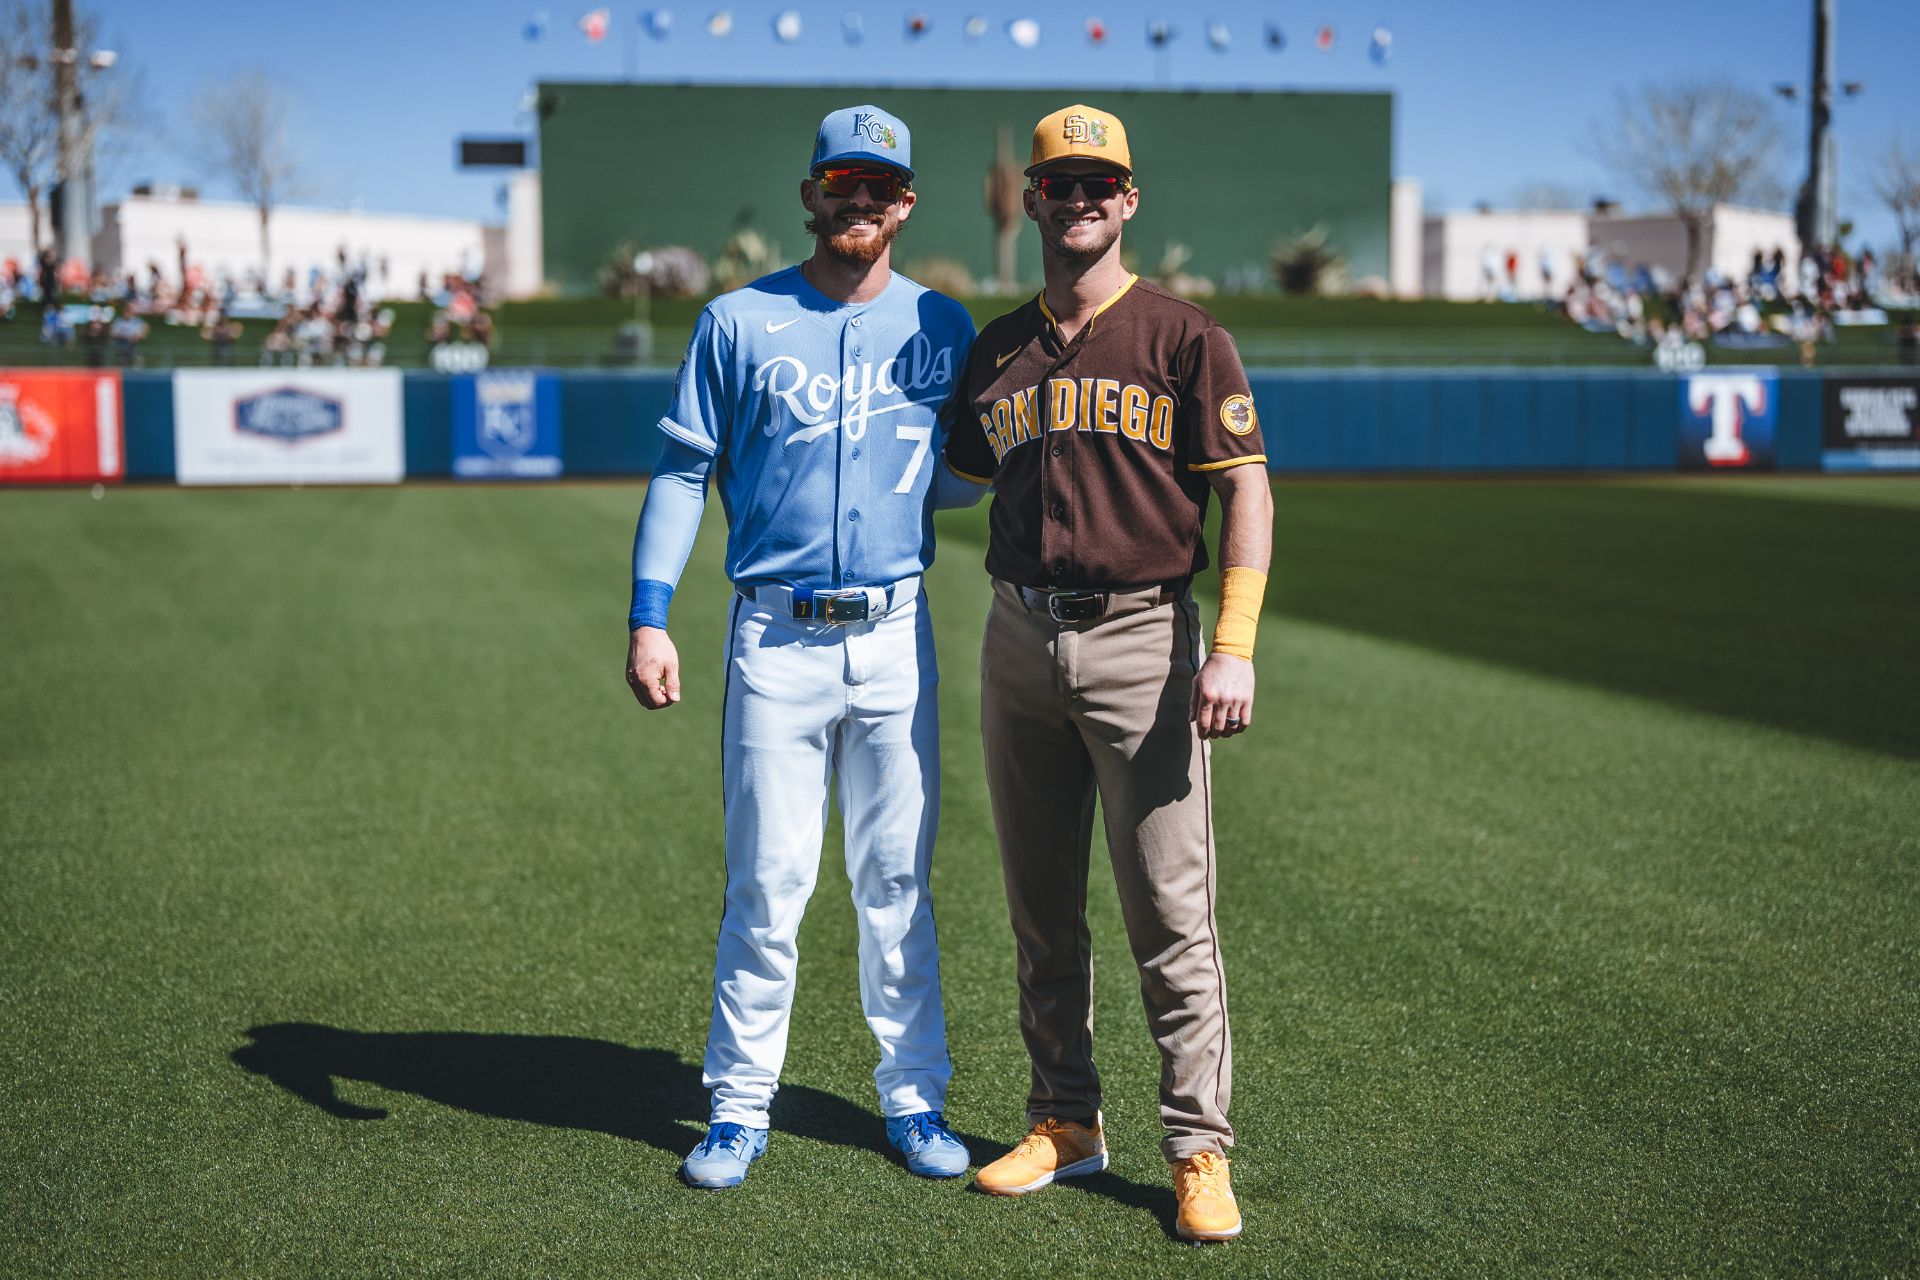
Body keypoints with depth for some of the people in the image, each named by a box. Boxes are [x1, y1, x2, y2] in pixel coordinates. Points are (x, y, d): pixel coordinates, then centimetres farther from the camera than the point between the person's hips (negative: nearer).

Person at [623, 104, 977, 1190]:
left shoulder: (942, 326, 9)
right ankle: (740, 1109, 11)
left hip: (897, 633, 2)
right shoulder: (740, 322, 3)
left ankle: (916, 1098, 18)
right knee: (767, 881, 0)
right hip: (776, 639, -2)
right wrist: (650, 621, -7)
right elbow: (683, 474, 2)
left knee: (900, 880, 7)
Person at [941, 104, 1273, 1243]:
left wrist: (1234, 647, -15)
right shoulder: (997, 350, 13)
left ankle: (1200, 1151, 4)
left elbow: (1247, 490, -7)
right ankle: (1067, 1122, 24)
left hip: (1142, 638, -5)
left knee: (1172, 912, -4)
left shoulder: (1181, 335, -1)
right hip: (1019, 638, 5)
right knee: (1041, 907, 12)